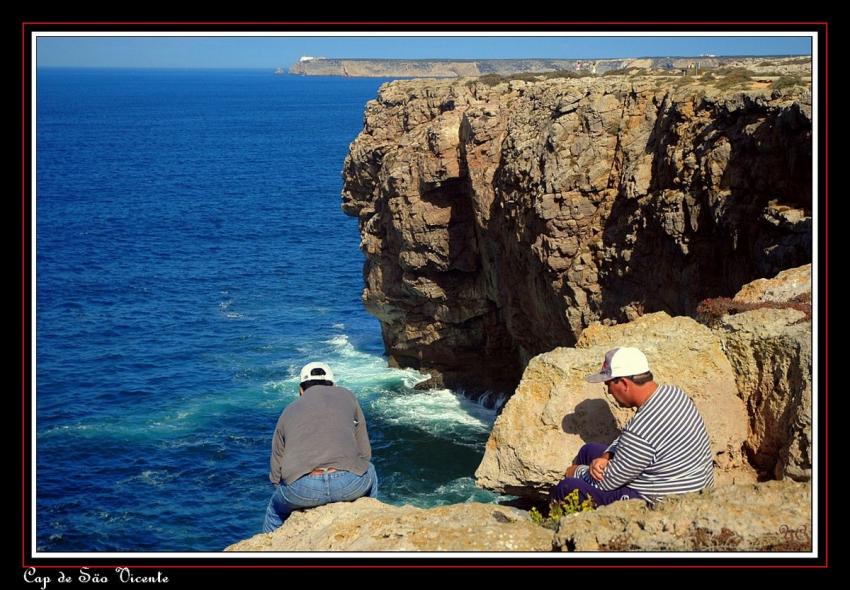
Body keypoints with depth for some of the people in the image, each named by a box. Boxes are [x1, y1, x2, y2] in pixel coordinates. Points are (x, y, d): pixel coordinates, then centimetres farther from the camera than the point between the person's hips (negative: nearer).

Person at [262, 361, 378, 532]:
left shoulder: (289, 411, 25)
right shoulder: (346, 396, 23)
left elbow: (276, 474, 24)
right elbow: (365, 452, 21)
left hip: (301, 489, 0)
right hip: (349, 485, 0)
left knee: (275, 512, 35)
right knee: (369, 471, 37)